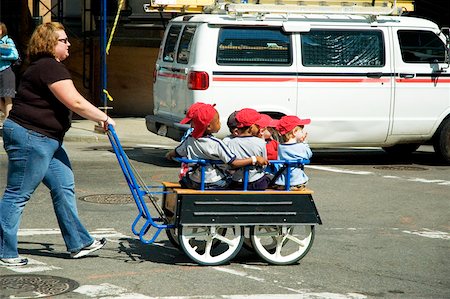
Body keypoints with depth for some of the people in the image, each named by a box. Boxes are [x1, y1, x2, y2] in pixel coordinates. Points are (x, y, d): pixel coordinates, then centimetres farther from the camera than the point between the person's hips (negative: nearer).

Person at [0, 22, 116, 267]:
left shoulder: (47, 66, 17)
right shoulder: (50, 67, -18)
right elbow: (75, 102, -23)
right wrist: (104, 118, -15)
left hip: (46, 139, 11)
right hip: (29, 138, -11)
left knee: (64, 187, 10)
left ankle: (78, 243, 15)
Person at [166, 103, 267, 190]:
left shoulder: (189, 140, -5)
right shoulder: (216, 144, -21)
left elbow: (176, 153, 12)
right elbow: (234, 163, -22)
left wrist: (169, 155, 36)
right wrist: (255, 159, -16)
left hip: (194, 183, 5)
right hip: (215, 184, -5)